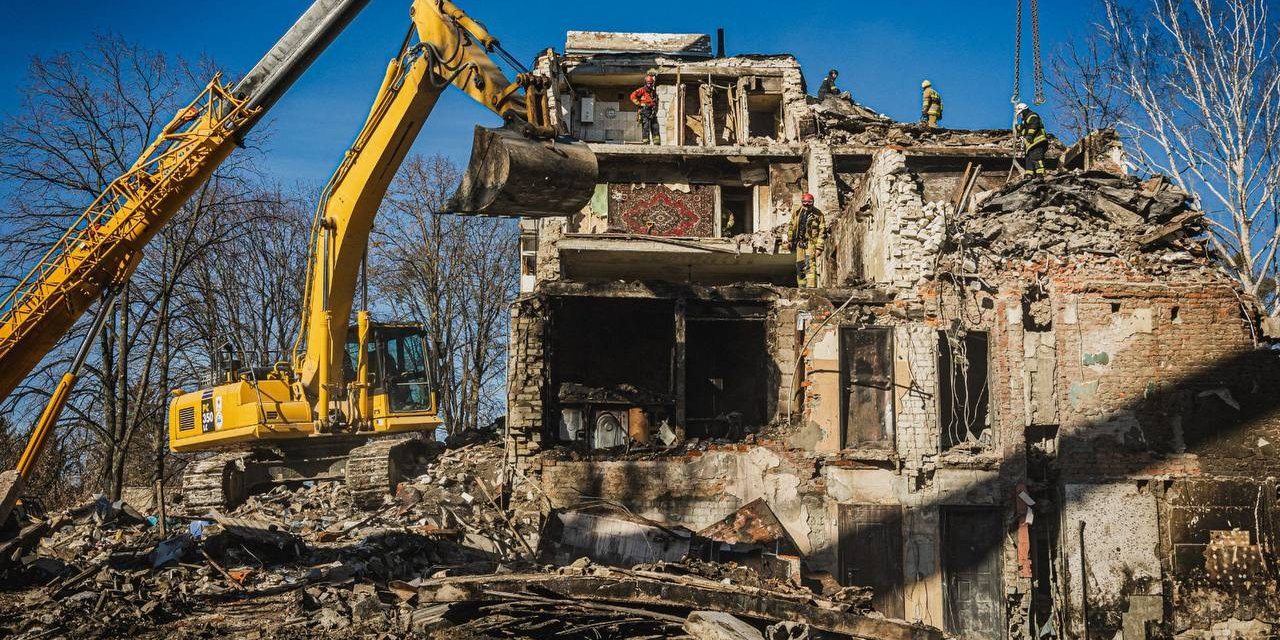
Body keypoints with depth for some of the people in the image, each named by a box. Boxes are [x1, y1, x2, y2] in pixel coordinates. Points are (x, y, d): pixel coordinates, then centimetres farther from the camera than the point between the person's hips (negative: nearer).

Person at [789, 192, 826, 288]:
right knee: (800, 266, 10)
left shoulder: (818, 214, -8)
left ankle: (811, 287, -22)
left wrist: (819, 247, -11)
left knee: (810, 266, -17)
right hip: (800, 243, 5)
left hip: (811, 242, -5)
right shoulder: (797, 212, 4)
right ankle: (801, 287, 20)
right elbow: (792, 227, 15)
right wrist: (791, 242, 17)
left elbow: (822, 232, -7)